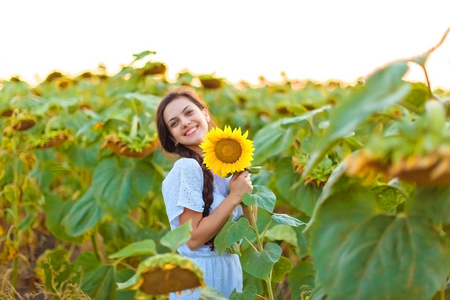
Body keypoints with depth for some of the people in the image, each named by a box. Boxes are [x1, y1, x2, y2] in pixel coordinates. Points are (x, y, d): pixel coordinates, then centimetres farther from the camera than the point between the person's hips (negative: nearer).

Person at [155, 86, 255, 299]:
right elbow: (193, 238, -20)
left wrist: (247, 191, -9)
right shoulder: (187, 167, -17)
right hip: (200, 273, -7)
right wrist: (234, 196, -18)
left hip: (230, 266, 7)